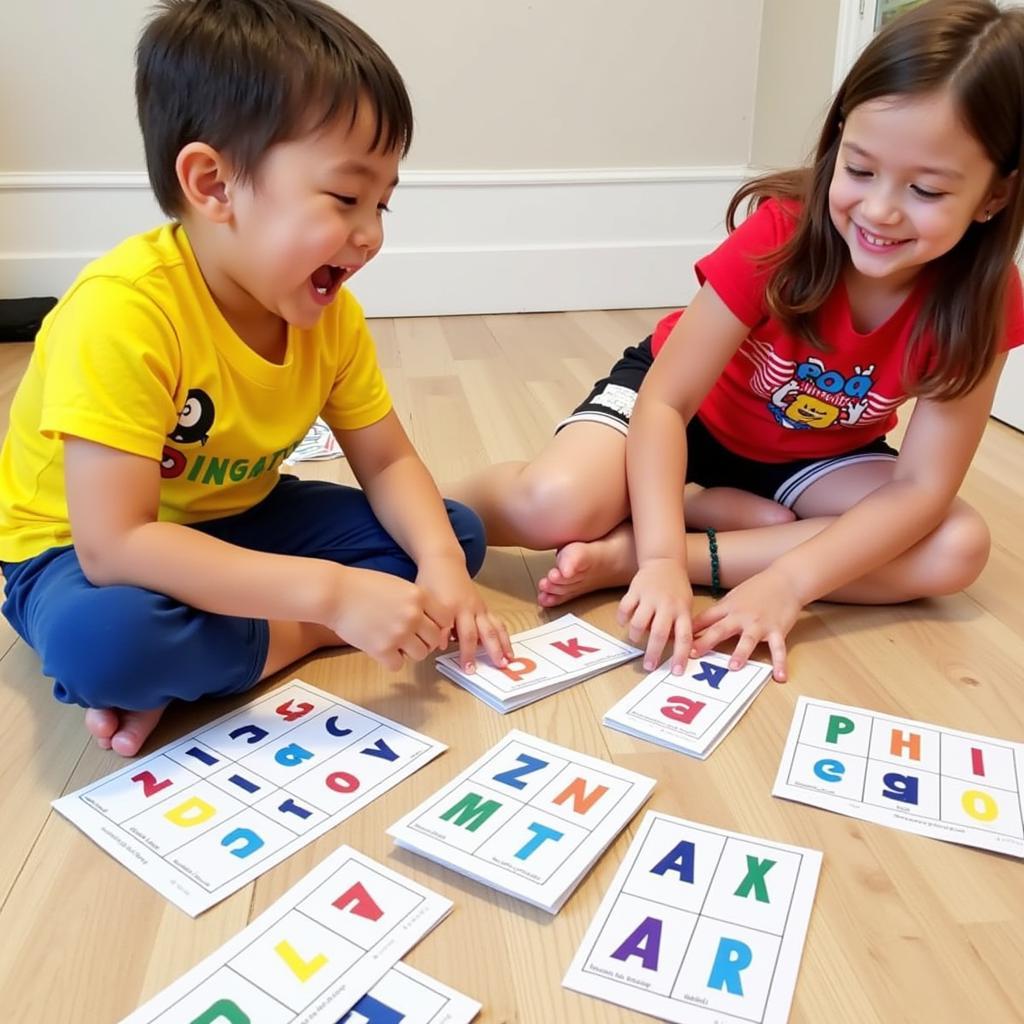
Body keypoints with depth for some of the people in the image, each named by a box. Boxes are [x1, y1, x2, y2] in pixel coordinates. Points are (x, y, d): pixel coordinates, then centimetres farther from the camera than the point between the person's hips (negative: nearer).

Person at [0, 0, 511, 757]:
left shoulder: (331, 316, -11)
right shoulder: (123, 311, -31)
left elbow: (388, 462, -4)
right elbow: (115, 543, -35)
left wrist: (439, 565, -24)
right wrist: (330, 593, -38)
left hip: (236, 522, 7)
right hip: (83, 549, -6)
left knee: (456, 532, -6)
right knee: (96, 637, -41)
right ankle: (299, 639, -12)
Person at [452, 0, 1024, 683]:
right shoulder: (780, 233, -27)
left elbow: (923, 487, -24)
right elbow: (664, 400, -28)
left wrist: (788, 582, -38)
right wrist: (663, 558, -42)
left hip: (814, 455, 4)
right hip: (686, 410, -3)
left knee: (959, 548, -24)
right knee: (556, 505, -32)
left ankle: (623, 552, -27)